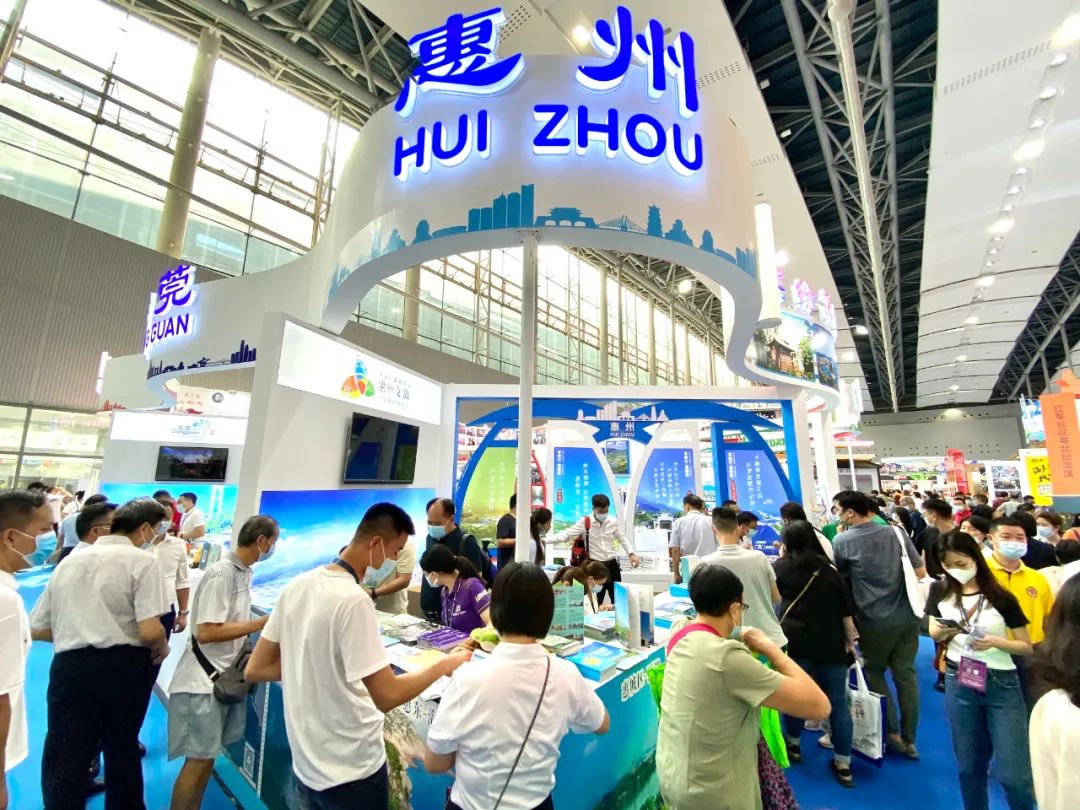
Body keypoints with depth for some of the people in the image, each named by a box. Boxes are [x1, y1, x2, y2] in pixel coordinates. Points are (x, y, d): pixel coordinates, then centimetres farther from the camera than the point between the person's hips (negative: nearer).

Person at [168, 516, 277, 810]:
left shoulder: (243, 572, 3)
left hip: (225, 675, 8)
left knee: (206, 756, 18)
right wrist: (261, 623, -22)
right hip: (204, 679, -8)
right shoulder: (222, 574, -23)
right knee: (199, 759, 3)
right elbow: (206, 632, -25)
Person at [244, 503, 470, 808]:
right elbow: (387, 696, -27)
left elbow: (254, 670, 3)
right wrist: (445, 665, -14)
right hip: (350, 771, -6)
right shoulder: (353, 600, -28)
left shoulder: (297, 586, -4)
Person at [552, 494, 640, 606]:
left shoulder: (613, 522, -1)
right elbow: (568, 534, -17)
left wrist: (632, 554, 0)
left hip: (612, 565, 3)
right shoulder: (584, 522, -11)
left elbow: (623, 538, 13)